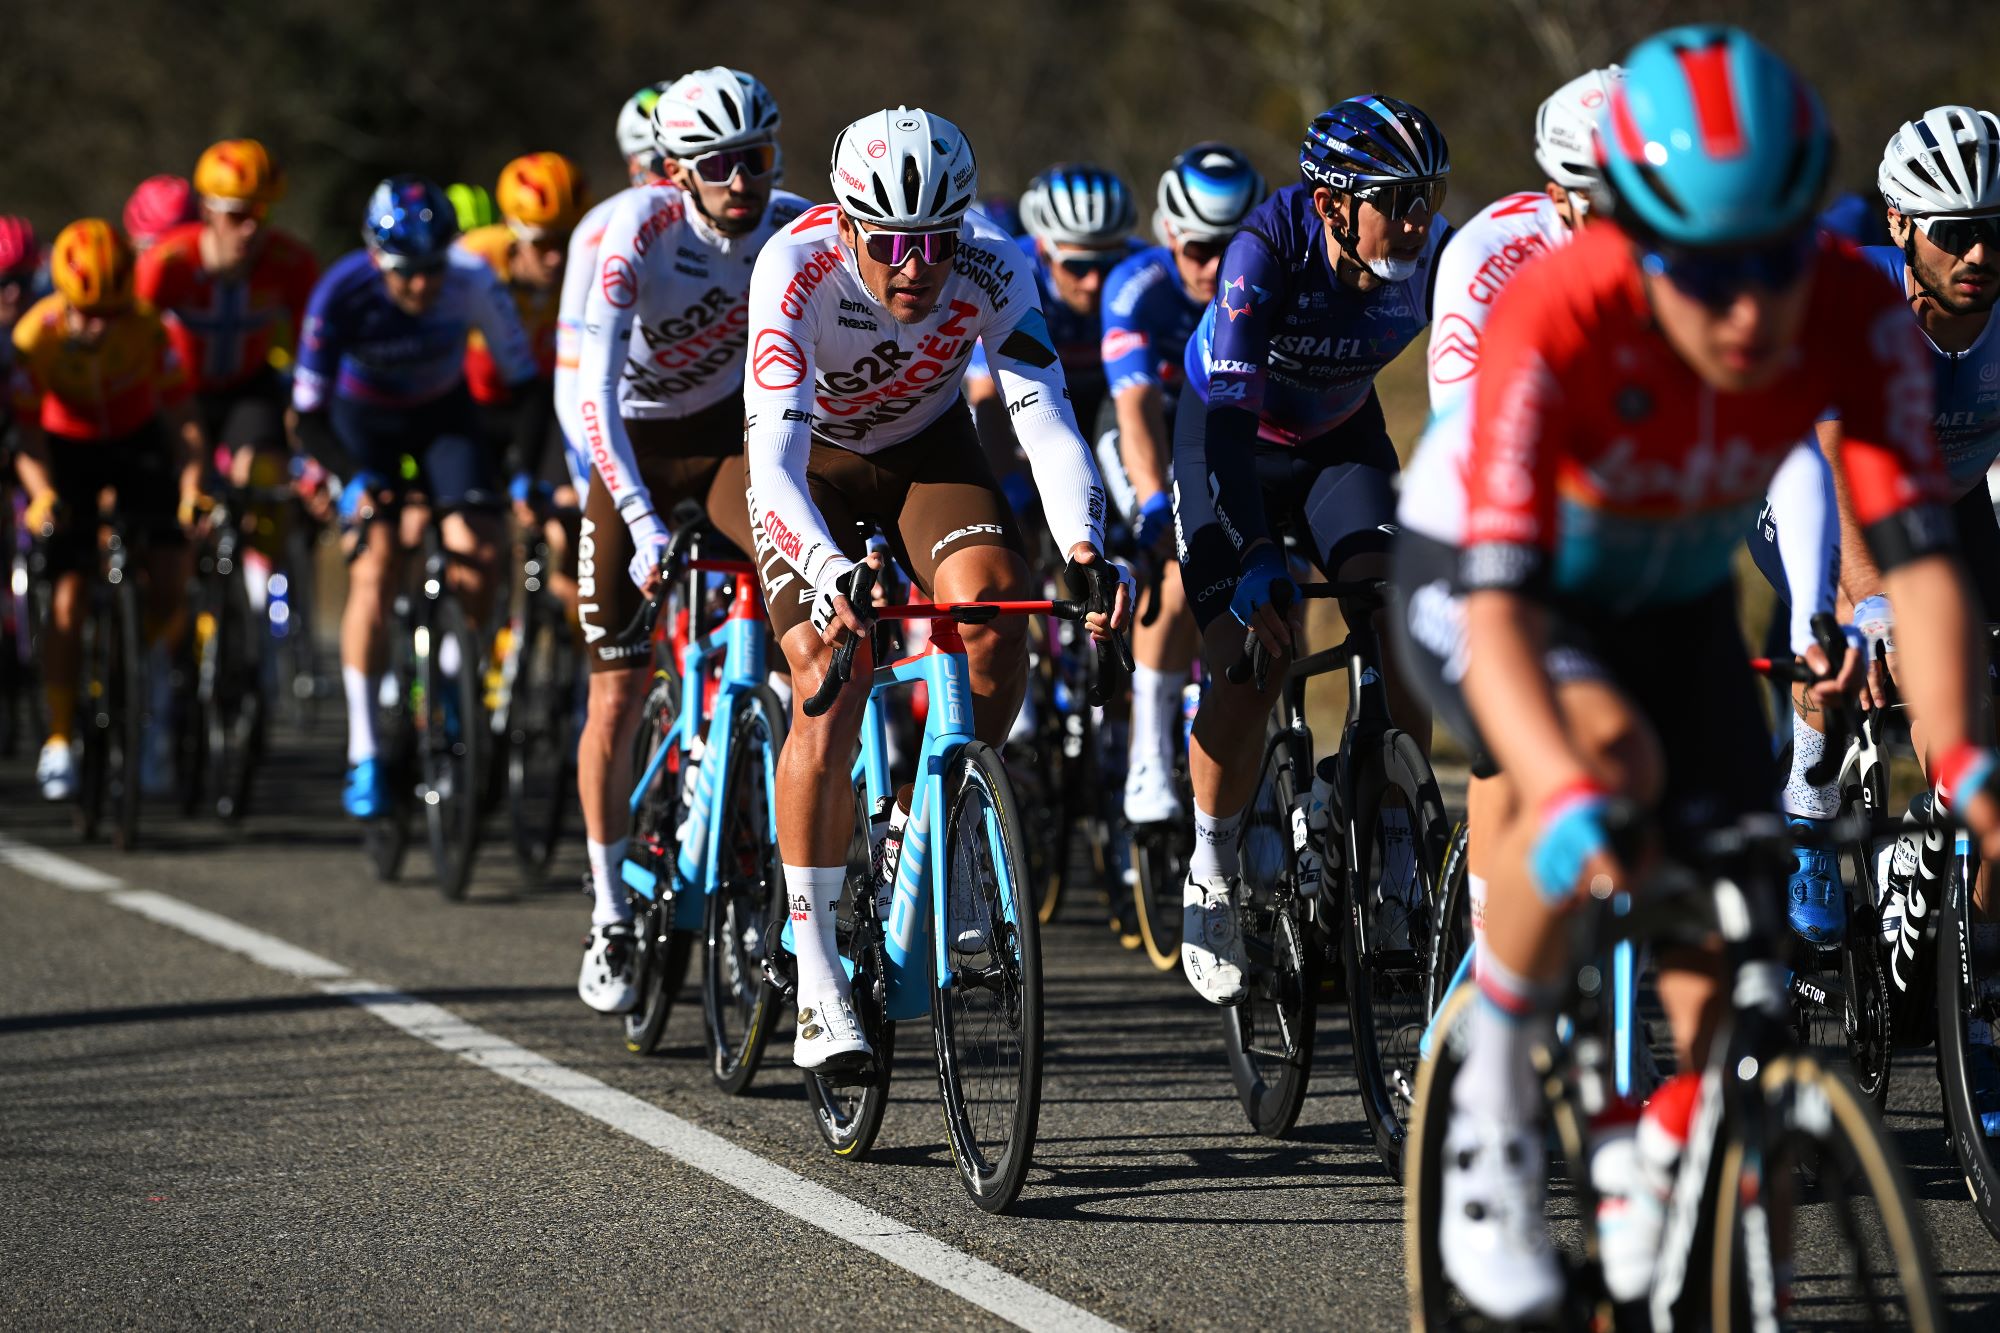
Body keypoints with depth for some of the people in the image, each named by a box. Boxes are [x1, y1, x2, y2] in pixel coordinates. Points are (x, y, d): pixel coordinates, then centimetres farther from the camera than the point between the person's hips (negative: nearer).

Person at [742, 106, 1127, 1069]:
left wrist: (1086, 551, -52)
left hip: (929, 448, 2)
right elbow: (775, 458, -43)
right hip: (813, 464, -2)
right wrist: (832, 574, -60)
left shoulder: (993, 272, -28)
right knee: (829, 677, -20)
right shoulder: (797, 271, -35)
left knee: (991, 602, -28)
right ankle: (816, 982, -15)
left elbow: (1046, 419, -34)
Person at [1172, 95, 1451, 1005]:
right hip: (1230, 438, -3)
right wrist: (1254, 559, -46)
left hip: (1340, 437, 3)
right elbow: (1229, 410, -38)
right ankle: (1209, 875, 4)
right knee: (1249, 657, -17)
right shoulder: (1267, 252, -34)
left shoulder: (1437, 258, -25)